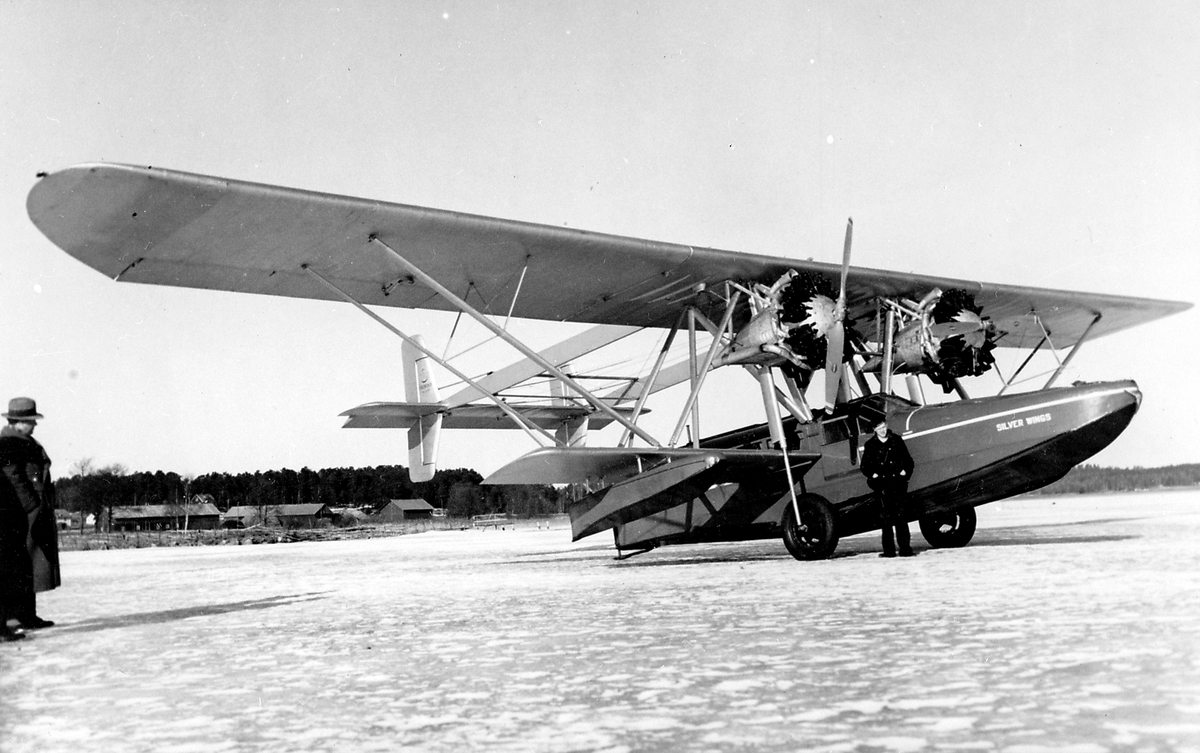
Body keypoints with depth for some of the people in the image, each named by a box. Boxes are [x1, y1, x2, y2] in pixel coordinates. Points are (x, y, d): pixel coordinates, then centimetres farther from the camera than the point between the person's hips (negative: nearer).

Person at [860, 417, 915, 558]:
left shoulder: (896, 440, 9)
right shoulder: (870, 445, 8)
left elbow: (908, 460, 14)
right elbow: (864, 466, 13)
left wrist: (905, 472, -1)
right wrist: (873, 475, -2)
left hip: (897, 483, 0)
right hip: (882, 485, 0)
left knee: (900, 515, -7)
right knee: (887, 518, -1)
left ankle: (905, 548, -5)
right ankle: (889, 550, 1)